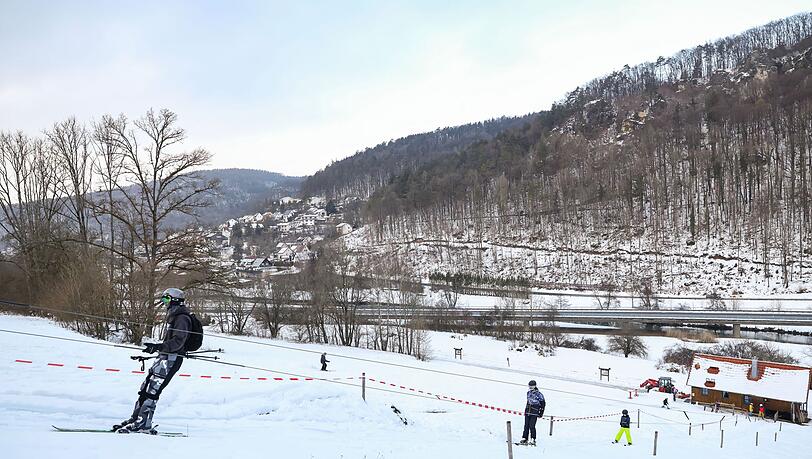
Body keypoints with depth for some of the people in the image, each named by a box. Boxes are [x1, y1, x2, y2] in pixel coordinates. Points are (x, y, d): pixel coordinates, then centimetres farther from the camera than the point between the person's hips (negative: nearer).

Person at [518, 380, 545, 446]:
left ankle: (533, 440, -3)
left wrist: (541, 413, -5)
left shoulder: (538, 394, -9)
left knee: (532, 426, -11)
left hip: (534, 413, -6)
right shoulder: (529, 393, 11)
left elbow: (543, 404, -4)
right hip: (527, 412, 6)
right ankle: (524, 439, 7)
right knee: (526, 426, 4)